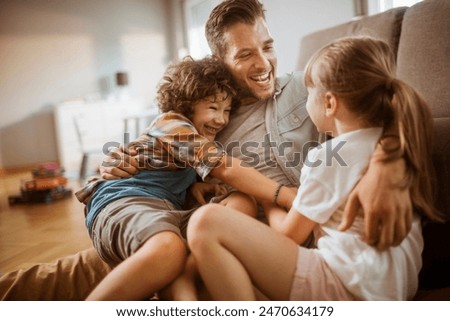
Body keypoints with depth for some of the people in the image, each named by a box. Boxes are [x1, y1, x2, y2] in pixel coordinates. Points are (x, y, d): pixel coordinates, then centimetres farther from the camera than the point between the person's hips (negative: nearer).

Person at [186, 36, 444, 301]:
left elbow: (288, 236, -4)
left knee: (206, 223, -19)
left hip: (346, 289, -10)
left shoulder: (330, 156, -14)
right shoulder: (394, 143, 10)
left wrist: (270, 203, 15)